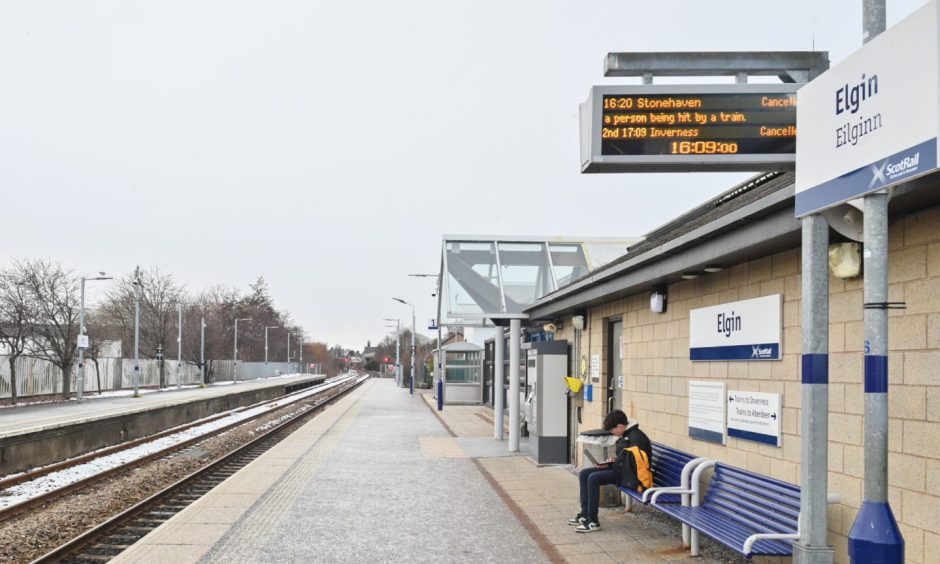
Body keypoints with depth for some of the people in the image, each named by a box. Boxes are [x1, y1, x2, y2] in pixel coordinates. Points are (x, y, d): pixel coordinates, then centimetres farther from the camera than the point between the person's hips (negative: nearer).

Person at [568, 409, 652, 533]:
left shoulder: (636, 437, -16)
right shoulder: (626, 435, 15)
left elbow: (630, 463, -21)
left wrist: (610, 465, -14)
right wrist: (613, 461, 6)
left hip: (630, 476, -11)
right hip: (621, 469, 11)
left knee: (593, 478, -25)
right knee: (584, 474, 2)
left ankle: (593, 521, -21)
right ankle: (585, 514, 3)